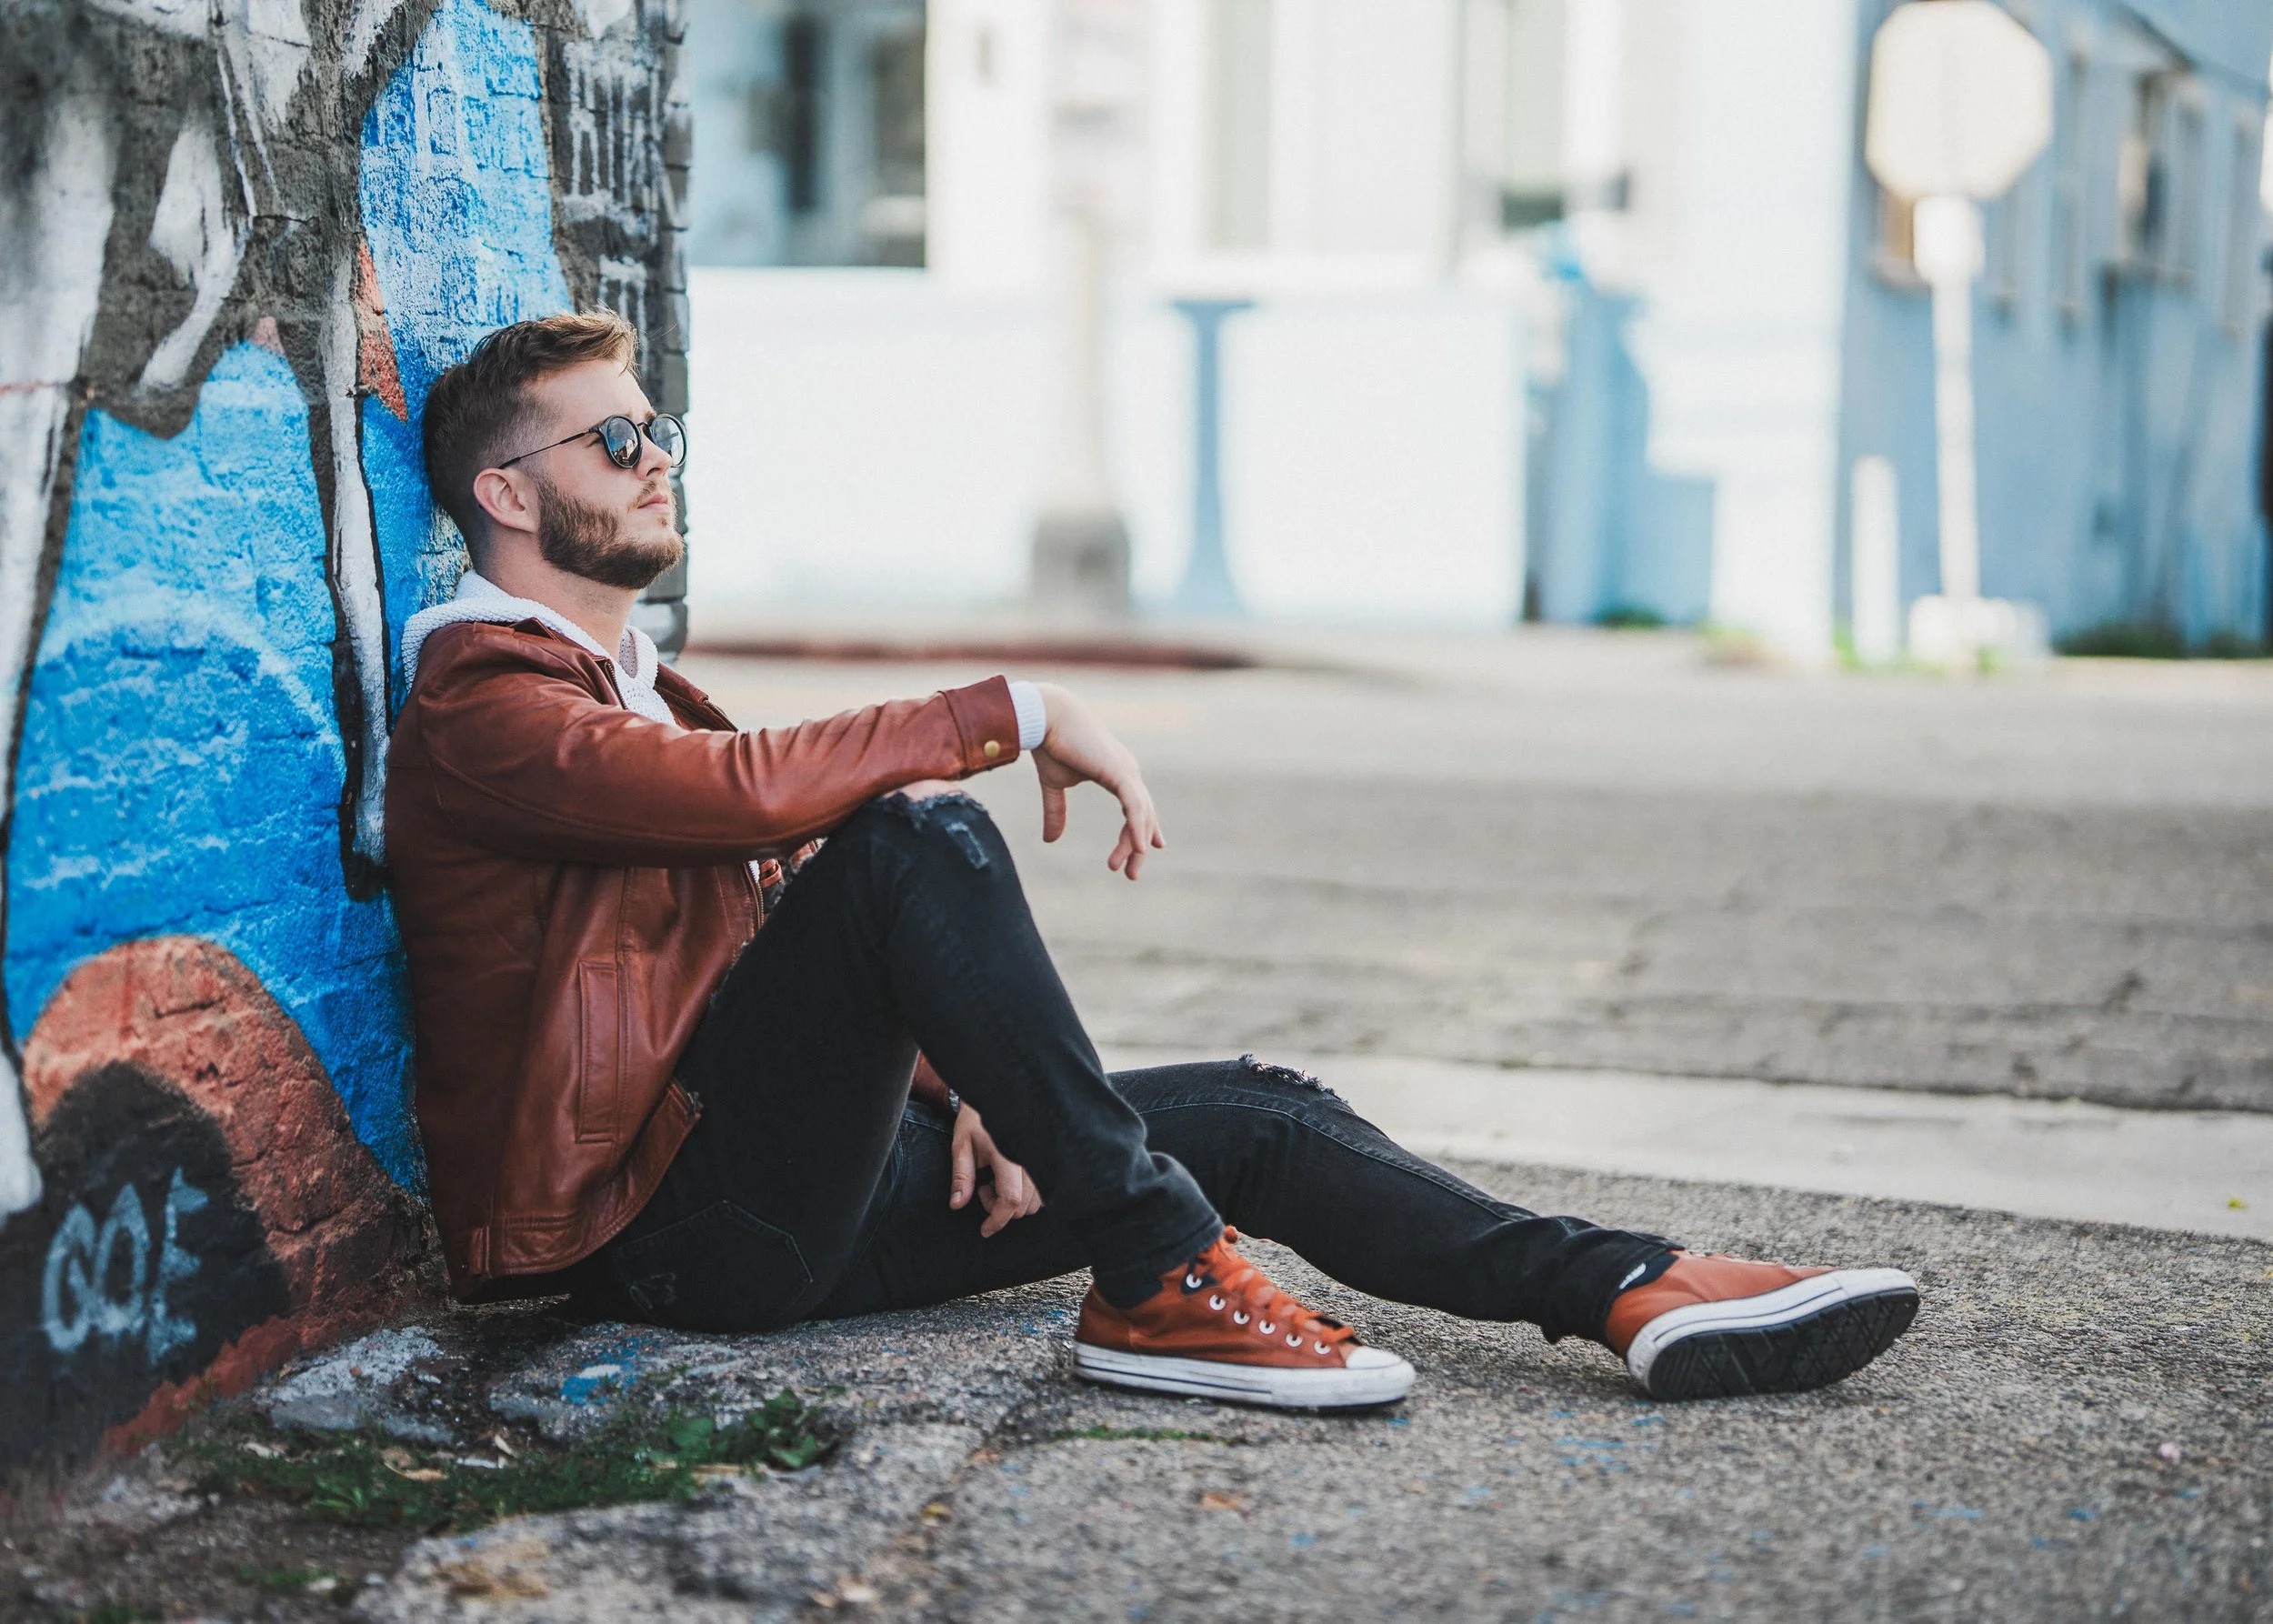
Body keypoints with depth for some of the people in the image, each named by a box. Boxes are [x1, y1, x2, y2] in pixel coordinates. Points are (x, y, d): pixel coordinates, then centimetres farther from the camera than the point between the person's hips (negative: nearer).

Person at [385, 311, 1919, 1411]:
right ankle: (1158, 1283, -27)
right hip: (661, 1219, -9)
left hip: (788, 1187, 9)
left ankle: (1636, 1292, -13)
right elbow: (750, 790, -26)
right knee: (917, 834, -29)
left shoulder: (645, 697, 26)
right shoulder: (480, 709, -7)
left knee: (1253, 1111, -2)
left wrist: (952, 1083, 4)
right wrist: (1016, 714, -19)